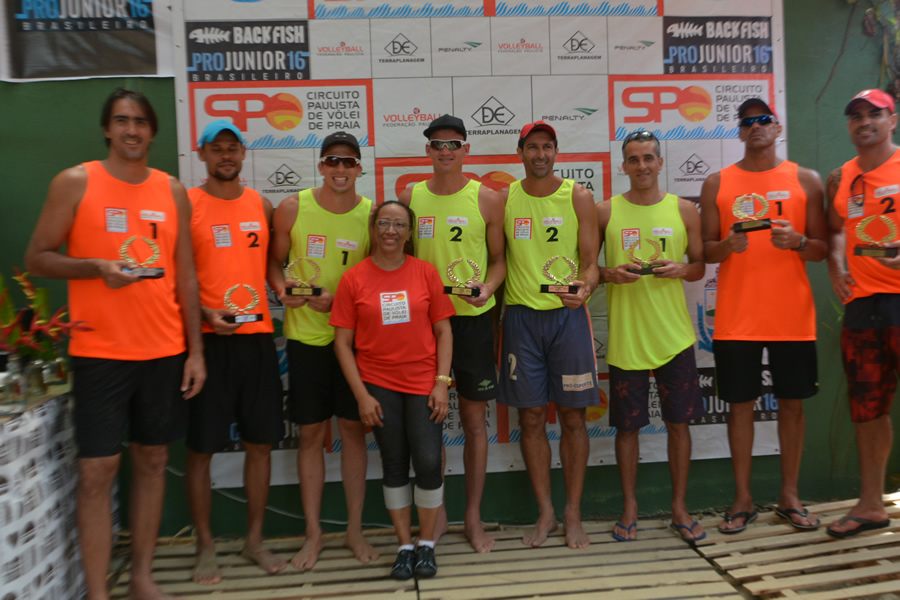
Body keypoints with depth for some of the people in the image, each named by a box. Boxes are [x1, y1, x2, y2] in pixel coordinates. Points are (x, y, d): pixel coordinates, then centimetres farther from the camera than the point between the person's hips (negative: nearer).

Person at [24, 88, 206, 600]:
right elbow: (38, 259, 1)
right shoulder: (75, 183, 0)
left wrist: (195, 350, 4)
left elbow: (185, 275, 9)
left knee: (153, 460, 10)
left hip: (165, 350, 3)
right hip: (100, 351, -3)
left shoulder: (173, 191, 8)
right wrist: (97, 267, -19)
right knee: (97, 469, -1)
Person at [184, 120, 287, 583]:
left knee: (260, 441, 9)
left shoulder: (262, 205, 11)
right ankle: (205, 547, 22)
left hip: (257, 335, 4)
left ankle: (254, 540, 25)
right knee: (201, 447, 4)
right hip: (207, 338, -3)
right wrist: (205, 313, -16)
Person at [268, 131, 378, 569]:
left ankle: (355, 529, 23)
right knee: (311, 432, 6)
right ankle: (313, 533, 22)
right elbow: (273, 261, 7)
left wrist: (340, 297, -13)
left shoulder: (371, 214, -1)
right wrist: (282, 290, -14)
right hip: (306, 335, 0)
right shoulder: (292, 209, -1)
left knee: (353, 429, 7)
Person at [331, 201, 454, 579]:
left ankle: (427, 543, 17)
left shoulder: (425, 272, 0)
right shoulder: (353, 279, -3)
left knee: (429, 462, -6)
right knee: (394, 464, 8)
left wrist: (442, 382, -6)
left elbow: (443, 331, 2)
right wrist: (361, 395, -6)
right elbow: (343, 342, -2)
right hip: (379, 384, 0)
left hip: (423, 382, 0)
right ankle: (404, 546, 26)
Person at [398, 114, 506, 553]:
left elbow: (499, 258, 6)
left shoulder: (487, 199, 1)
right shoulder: (410, 197, 5)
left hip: (472, 319, -1)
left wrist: (487, 288, -14)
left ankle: (473, 517, 20)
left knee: (474, 419, 5)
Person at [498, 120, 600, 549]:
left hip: (567, 314, -1)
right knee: (531, 417, 5)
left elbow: (590, 261, -2)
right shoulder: (505, 198, 6)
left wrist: (584, 287, -21)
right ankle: (545, 513, 21)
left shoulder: (578, 197, 2)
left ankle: (573, 514, 19)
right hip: (520, 316, 1)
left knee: (572, 417, 4)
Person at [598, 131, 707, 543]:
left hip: (673, 334, 1)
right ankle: (630, 507, 23)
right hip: (625, 335, -1)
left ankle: (679, 507, 24)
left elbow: (700, 267, 11)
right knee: (627, 425, 6)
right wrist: (610, 273, -14)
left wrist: (680, 269, -10)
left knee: (679, 422, 7)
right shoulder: (605, 212, 2)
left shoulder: (684, 210, 6)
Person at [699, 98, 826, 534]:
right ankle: (743, 499, 16)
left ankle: (789, 497, 23)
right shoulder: (717, 183, 6)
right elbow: (704, 251, 5)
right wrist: (727, 246, -16)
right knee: (740, 403, 4)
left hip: (792, 314, 1)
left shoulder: (805, 180, 8)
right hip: (736, 317, -1)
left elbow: (822, 249, 7)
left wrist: (797, 242, -14)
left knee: (792, 402, 7)